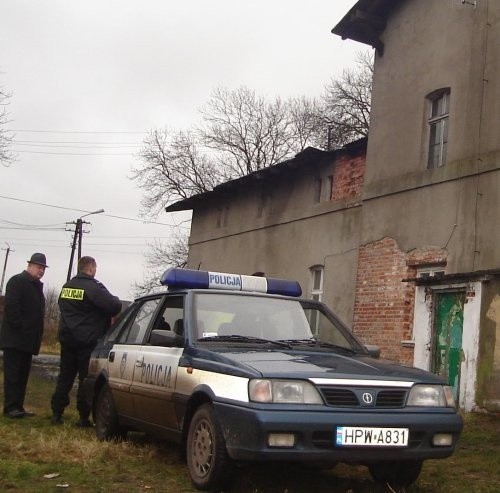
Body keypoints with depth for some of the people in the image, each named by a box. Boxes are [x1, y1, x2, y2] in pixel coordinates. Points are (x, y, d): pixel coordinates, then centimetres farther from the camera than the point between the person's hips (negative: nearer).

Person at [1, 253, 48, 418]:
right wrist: (20, 328, -20)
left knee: (23, 375, 9)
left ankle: (18, 407, 13)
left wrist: (36, 335, 12)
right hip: (14, 338, -8)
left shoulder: (37, 286, 19)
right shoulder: (17, 281, -7)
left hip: (28, 340, 8)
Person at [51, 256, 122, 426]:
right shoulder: (93, 287, -15)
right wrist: (116, 300, 2)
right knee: (86, 379, -1)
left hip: (67, 337, 7)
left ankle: (56, 414, 13)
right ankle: (84, 417, 1)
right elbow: (114, 306, -20)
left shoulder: (66, 286, 11)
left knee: (65, 377, 13)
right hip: (88, 341, -7)